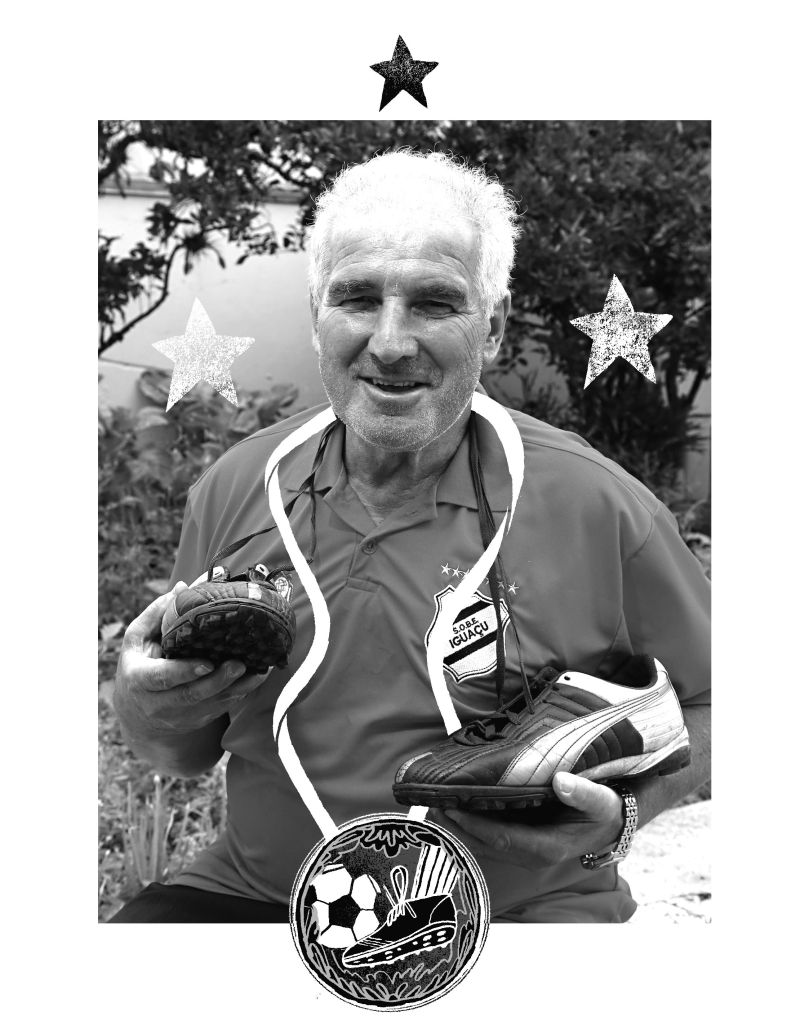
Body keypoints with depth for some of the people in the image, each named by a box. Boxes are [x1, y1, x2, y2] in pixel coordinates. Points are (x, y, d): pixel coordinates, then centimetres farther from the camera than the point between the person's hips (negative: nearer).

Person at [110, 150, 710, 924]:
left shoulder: (599, 507, -10)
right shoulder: (234, 488, 1)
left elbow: (707, 705, 4)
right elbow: (188, 752, 11)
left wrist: (622, 809, -14)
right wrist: (148, 708, -11)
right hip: (255, 892, 2)